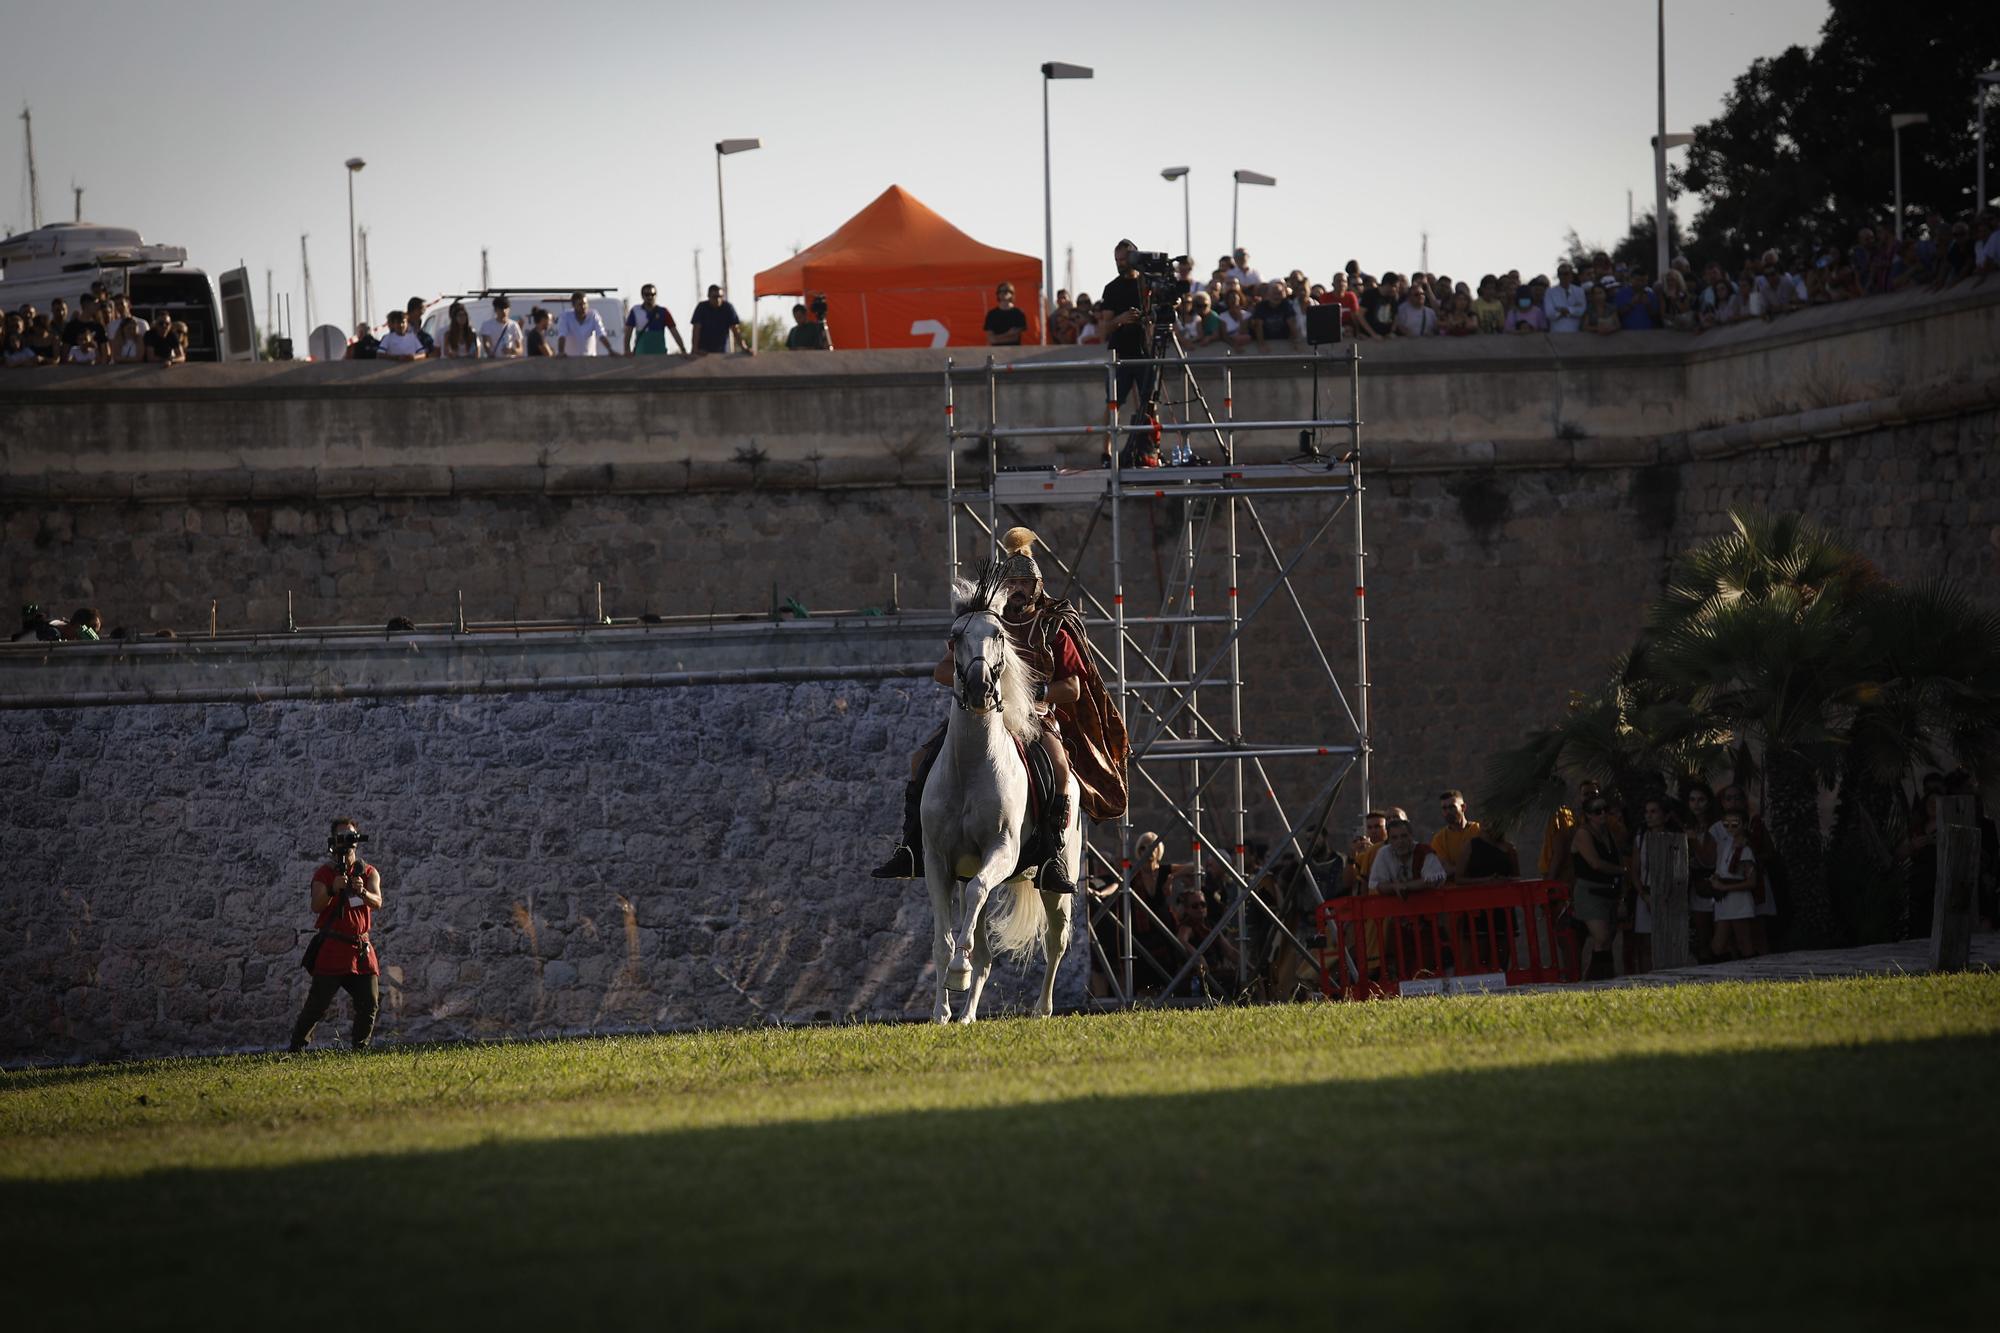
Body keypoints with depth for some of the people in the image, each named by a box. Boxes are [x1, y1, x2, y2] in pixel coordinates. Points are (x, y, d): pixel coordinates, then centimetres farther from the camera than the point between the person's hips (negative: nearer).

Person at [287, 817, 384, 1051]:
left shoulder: (368, 873, 10)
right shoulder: (324, 874, 0)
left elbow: (377, 903, -7)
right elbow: (317, 906, -13)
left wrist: (363, 892, -28)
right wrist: (332, 890, -31)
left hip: (362, 949, 4)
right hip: (332, 950, -4)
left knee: (370, 1004, 1)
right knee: (318, 1004, -9)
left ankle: (360, 1048, 15)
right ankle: (297, 1046, -1)